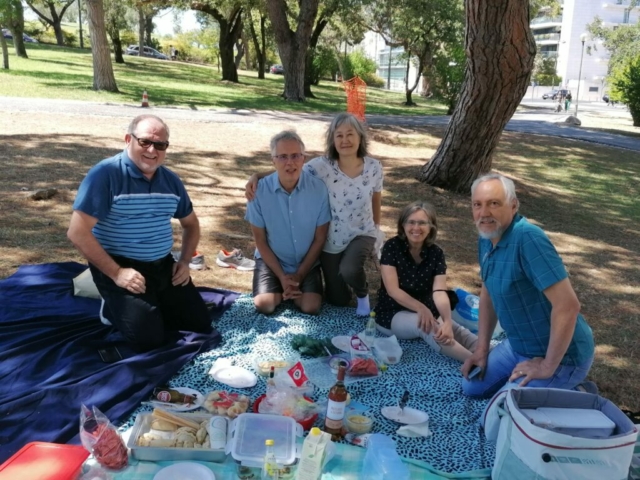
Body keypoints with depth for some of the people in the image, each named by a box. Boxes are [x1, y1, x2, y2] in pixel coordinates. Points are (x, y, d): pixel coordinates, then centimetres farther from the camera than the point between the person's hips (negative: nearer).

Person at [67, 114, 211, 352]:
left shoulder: (171, 180, 5)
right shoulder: (106, 174, -15)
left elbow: (191, 224, 20)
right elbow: (77, 232, -20)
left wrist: (184, 262, 5)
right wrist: (116, 273, -21)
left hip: (163, 266, 6)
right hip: (120, 267, -6)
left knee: (200, 325, 3)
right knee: (150, 338, -16)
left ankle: (151, 305, 26)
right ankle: (113, 308, 14)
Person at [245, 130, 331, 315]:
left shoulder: (319, 188, -16)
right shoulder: (259, 191, -17)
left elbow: (319, 239, -7)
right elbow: (260, 240, -6)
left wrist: (299, 275, -10)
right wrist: (282, 276, -11)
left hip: (307, 261, 0)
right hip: (272, 259, 0)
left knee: (310, 307, -17)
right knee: (264, 305, -19)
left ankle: (292, 289, 18)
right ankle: (281, 290, 17)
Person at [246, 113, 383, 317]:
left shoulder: (374, 167, -10)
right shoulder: (322, 165, -18)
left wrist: (377, 229, 18)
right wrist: (257, 175, -34)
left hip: (362, 234, 0)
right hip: (331, 239, 0)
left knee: (349, 270, -33)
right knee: (338, 300, 9)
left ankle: (363, 295, 4)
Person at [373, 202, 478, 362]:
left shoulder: (436, 253, -4)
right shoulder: (392, 247, -13)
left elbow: (439, 292, -18)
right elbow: (393, 290, -19)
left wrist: (447, 321, -37)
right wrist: (421, 309, -33)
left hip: (427, 312, 5)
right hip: (393, 314, -5)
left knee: (456, 329, -24)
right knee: (427, 327, -34)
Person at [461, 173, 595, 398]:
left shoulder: (528, 237, -30)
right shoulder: (486, 239, -1)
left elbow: (568, 306, -33)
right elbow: (488, 293, 13)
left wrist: (547, 367, -24)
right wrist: (481, 349, 10)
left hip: (560, 355, -9)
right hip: (518, 346, 9)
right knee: (472, 386, 15)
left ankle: (570, 395, 9)